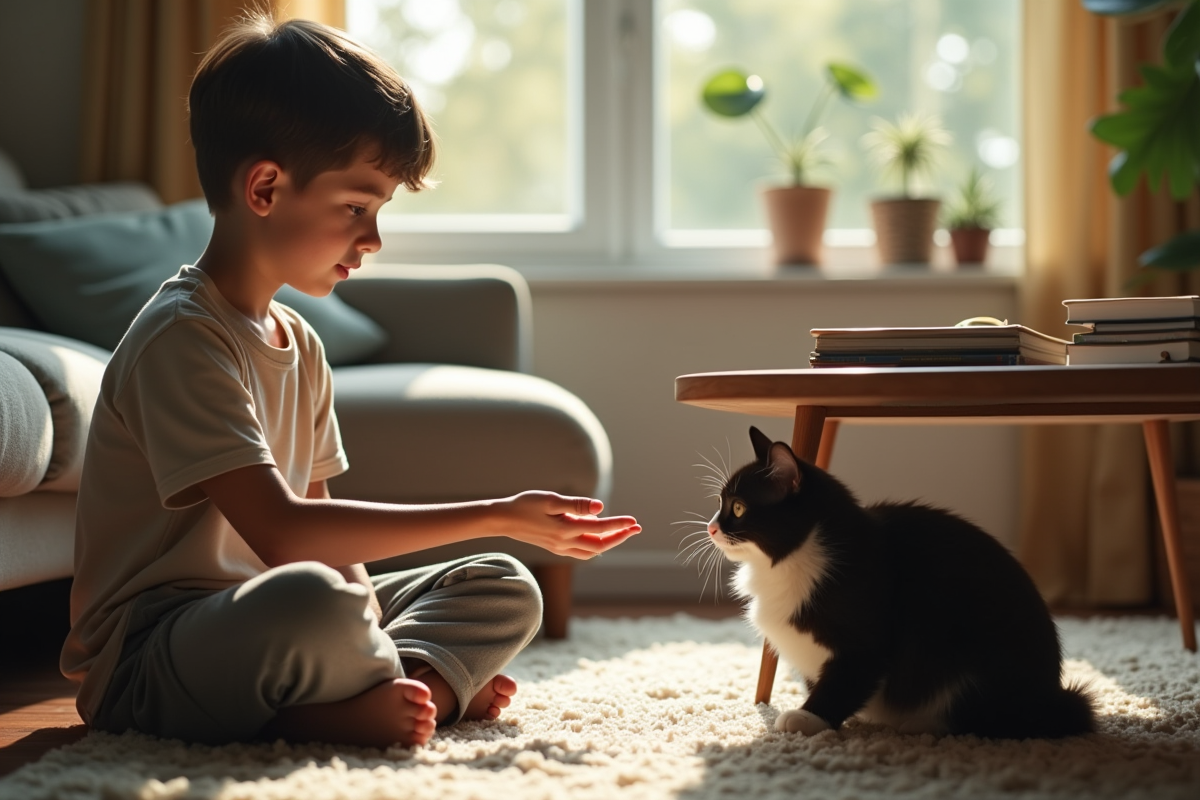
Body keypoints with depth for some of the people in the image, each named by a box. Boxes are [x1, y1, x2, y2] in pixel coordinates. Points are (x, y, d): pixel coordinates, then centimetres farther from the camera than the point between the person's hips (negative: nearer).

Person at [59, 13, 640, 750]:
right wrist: (497, 516, -23)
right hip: (147, 660, -9)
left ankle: (349, 706, -18)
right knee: (313, 601, -40)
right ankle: (434, 679, -8)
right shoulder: (182, 337, -17)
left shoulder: (299, 344, 13)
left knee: (505, 590, 7)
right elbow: (281, 531, -26)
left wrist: (363, 617, -9)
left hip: (269, 633, 9)